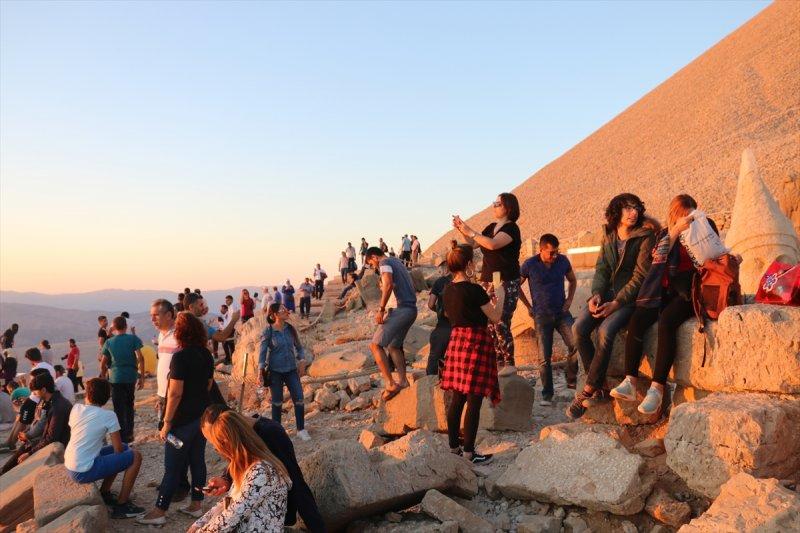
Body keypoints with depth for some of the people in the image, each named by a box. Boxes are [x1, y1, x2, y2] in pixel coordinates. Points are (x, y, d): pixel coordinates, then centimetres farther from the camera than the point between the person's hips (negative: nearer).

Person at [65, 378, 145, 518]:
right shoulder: (108, 416, -13)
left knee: (124, 448, 21)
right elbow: (118, 449, -9)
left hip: (69, 466, 7)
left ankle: (104, 494, 28)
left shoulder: (76, 408, 4)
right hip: (84, 472, -7)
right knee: (135, 456, 1)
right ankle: (121, 505, 6)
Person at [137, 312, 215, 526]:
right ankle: (196, 505, 21)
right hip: (203, 416, 7)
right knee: (198, 460, 14)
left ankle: (159, 513, 9)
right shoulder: (206, 355, 5)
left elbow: (175, 393, -19)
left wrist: (167, 422, -14)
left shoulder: (181, 356, -18)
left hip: (183, 420, -7)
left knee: (173, 468, 0)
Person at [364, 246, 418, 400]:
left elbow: (388, 285, -20)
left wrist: (381, 309, -20)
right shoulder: (398, 262, 24)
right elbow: (411, 286, 26)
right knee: (394, 346, 21)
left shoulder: (385, 263, -3)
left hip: (402, 309, -10)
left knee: (376, 345, -9)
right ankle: (402, 380, 14)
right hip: (412, 309, 10)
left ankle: (390, 384, -15)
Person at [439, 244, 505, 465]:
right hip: (476, 343, -8)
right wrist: (500, 296, 9)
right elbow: (495, 317, -9)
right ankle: (468, 453, 4)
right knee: (474, 400, -1)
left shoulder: (448, 290, 6)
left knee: (457, 398, 14)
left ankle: (454, 447, 21)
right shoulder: (474, 290, -17)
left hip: (457, 339, 8)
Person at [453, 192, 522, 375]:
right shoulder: (492, 227, 15)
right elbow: (474, 244, 16)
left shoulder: (511, 228, -10)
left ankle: (509, 364, -4)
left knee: (501, 323, -12)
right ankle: (498, 361, 13)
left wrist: (470, 231, -20)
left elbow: (492, 244, -26)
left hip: (506, 283, -8)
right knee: (490, 324, 5)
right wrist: (462, 231, 0)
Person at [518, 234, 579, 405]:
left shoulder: (563, 261, -1)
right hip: (542, 316, -2)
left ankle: (571, 380, 3)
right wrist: (529, 307, 4)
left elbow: (572, 280, 17)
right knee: (545, 358, -1)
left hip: (562, 313, 2)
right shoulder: (529, 265, -8)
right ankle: (547, 395, 10)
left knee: (575, 345, -18)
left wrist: (569, 300, 5)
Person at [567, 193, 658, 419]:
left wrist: (616, 303, -18)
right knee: (579, 328, -18)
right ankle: (599, 388, -8)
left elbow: (640, 276, -13)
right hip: (608, 292, 6)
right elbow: (601, 268, 10)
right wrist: (596, 294, -9)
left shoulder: (645, 236, -8)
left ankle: (588, 390, -17)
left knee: (605, 331, -30)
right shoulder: (608, 236, 10)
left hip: (632, 296, -5)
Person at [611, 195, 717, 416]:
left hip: (689, 291, -4)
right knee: (637, 320, -22)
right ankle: (630, 382, -23)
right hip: (665, 291, 4)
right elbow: (659, 257, -5)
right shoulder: (665, 233, 14)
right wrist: (676, 231, -15)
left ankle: (657, 388, -32)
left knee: (666, 321, -32)